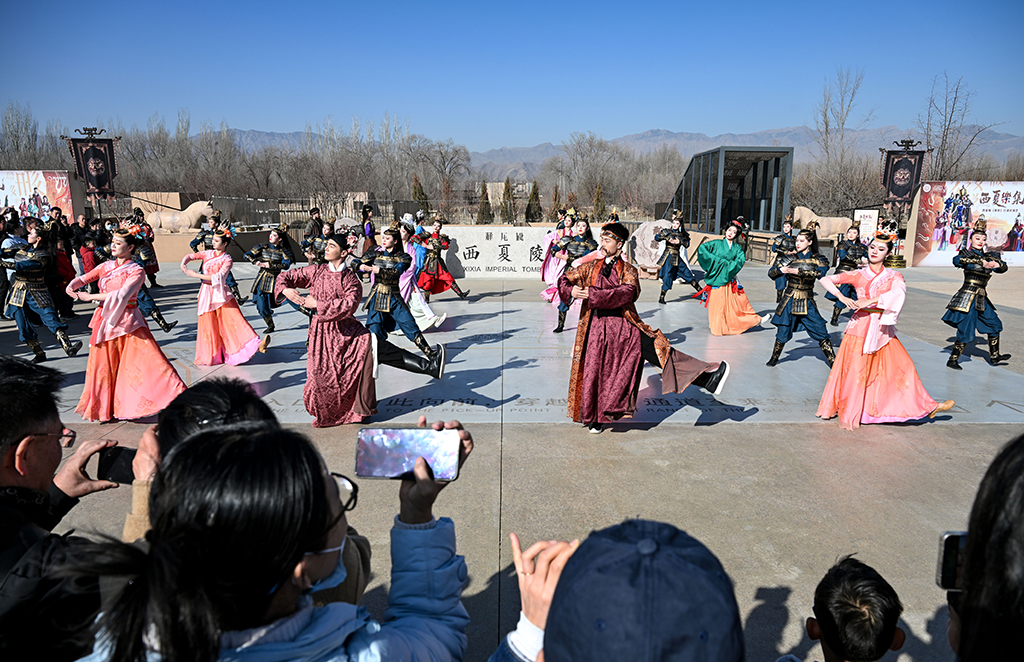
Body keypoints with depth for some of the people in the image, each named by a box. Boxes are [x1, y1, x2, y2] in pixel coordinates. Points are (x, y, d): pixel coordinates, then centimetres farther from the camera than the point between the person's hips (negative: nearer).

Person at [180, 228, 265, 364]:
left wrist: (196, 275, -18)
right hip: (206, 293, 4)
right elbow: (190, 256, 20)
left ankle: (256, 345, -23)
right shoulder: (208, 254, 8)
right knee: (208, 325, 4)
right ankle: (209, 356, 17)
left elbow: (218, 277, -18)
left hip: (221, 294, -4)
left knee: (235, 319, -15)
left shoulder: (227, 260, -5)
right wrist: (183, 264, -3)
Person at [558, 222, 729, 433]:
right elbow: (565, 279, 14)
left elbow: (627, 293, -14)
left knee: (661, 350, -10)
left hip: (625, 327, -1)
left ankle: (707, 377, -7)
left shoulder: (628, 270, 6)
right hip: (597, 328, 1)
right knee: (593, 371, 2)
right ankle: (593, 418, 22)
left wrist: (594, 294, -23)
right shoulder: (591, 268, 14)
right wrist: (571, 290, -11)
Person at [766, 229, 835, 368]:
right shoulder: (790, 258, 2)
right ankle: (774, 357, 27)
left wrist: (798, 271, -29)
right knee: (783, 333, 5)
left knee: (821, 332, 0)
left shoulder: (817, 259, 0)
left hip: (807, 302, 0)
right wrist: (780, 269, -21)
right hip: (789, 300, 0)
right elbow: (771, 274, 1)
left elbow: (821, 272, -22)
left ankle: (832, 361, 13)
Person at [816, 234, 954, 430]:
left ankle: (927, 406, 21)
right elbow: (826, 280, -3)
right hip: (860, 327, -2)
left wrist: (870, 301, -28)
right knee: (855, 371, -4)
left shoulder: (894, 276, 6)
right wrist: (842, 298, -18)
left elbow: (898, 292, -16)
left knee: (902, 366, 5)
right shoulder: (858, 275, 3)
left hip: (883, 329, 2)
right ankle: (847, 415, 8)